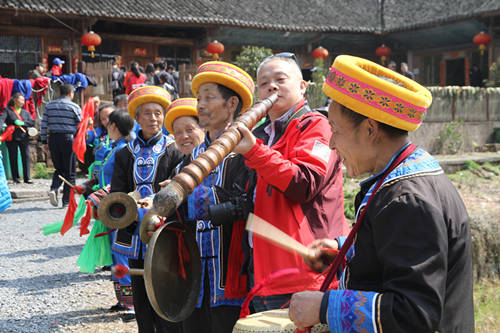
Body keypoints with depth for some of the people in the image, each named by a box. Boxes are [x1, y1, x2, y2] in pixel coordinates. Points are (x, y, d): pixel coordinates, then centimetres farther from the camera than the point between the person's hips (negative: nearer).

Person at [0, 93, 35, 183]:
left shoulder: (25, 112, 17)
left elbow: (32, 122, 5)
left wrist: (22, 123, -12)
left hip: (24, 137, 3)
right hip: (12, 138, -3)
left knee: (26, 156, -4)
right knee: (13, 157, 1)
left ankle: (27, 178, 0)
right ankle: (15, 177, 11)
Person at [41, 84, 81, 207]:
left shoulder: (49, 105, 9)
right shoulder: (74, 107, -2)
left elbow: (44, 125, 6)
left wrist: (44, 142, 9)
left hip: (53, 139, 4)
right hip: (68, 139, -4)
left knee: (59, 169, 16)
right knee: (70, 172, 5)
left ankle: (54, 189, -9)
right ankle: (67, 201, 5)